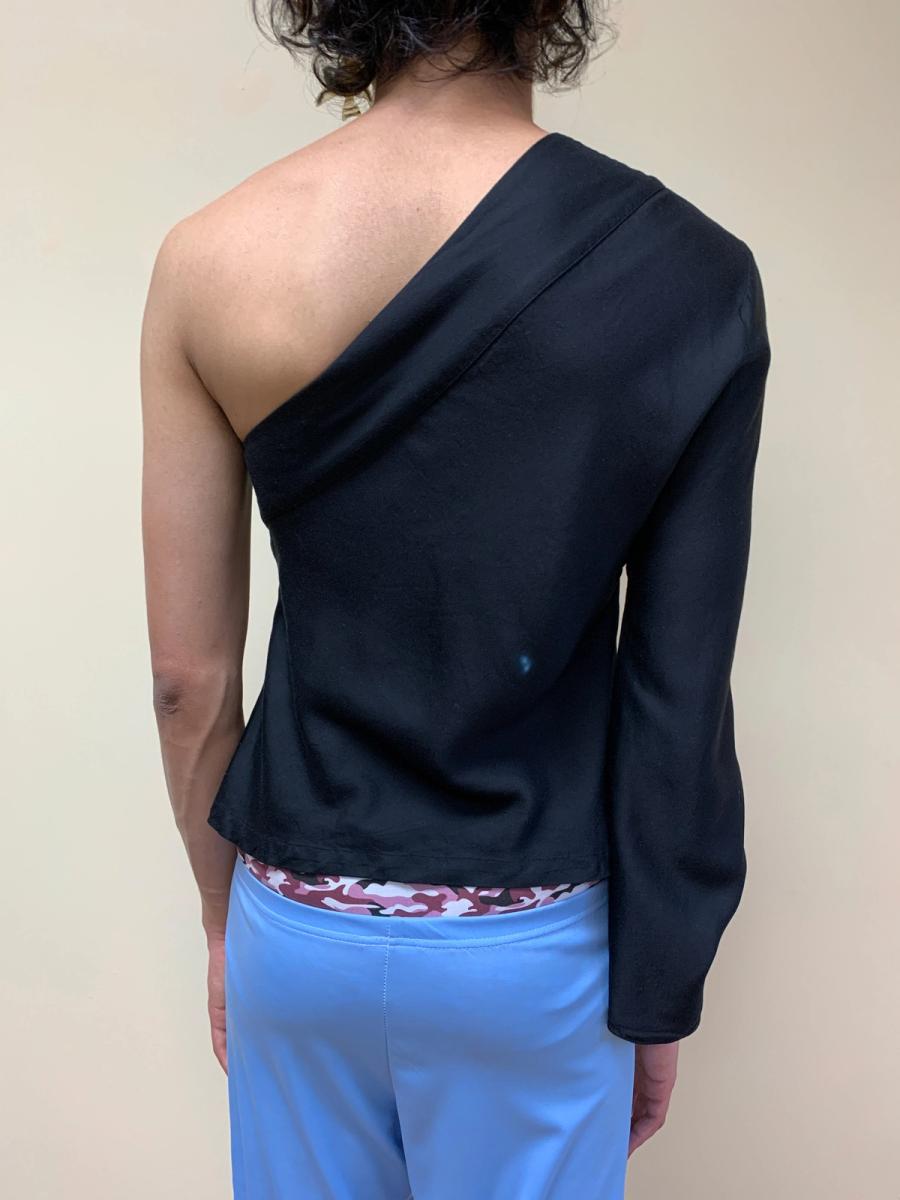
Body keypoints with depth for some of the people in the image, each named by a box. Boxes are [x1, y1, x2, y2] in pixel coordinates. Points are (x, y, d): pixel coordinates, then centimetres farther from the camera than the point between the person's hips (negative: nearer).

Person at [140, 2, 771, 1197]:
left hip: (299, 922, 2)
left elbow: (190, 673, -5)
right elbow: (678, 698, -12)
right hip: (530, 945, -1)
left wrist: (226, 918, 11)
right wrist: (659, 994, 2)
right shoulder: (685, 274, -16)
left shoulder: (207, 258, -11)